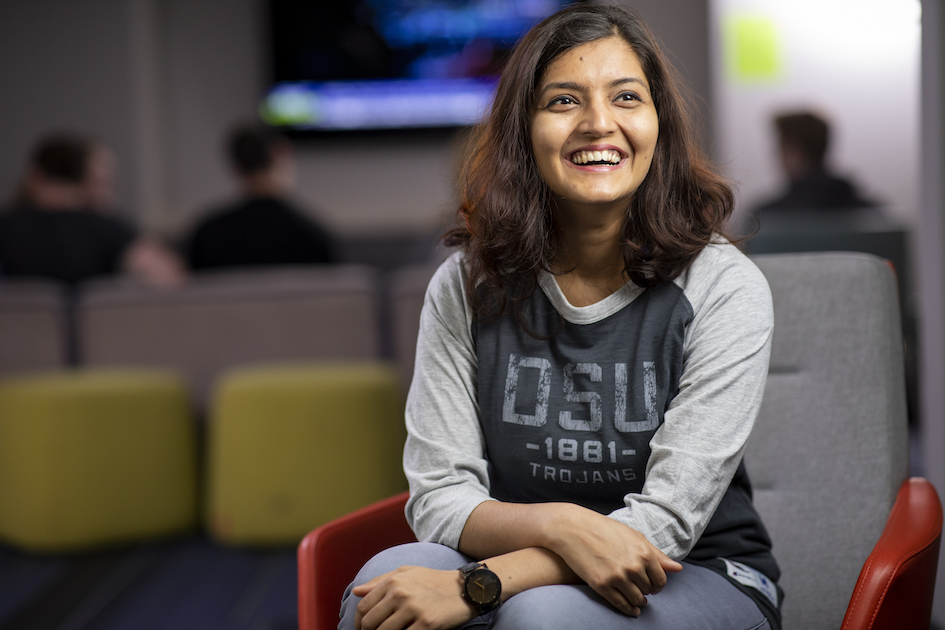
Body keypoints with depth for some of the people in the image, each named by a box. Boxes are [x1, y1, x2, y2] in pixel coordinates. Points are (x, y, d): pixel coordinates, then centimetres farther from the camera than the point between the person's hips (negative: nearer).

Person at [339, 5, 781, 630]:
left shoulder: (726, 289, -12)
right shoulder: (465, 286, -3)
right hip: (527, 567, 3)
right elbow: (438, 497, -6)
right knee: (388, 578, -28)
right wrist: (557, 525, -28)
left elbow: (663, 522, -17)